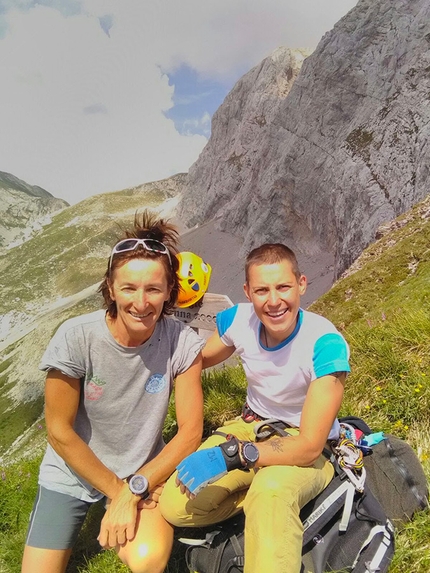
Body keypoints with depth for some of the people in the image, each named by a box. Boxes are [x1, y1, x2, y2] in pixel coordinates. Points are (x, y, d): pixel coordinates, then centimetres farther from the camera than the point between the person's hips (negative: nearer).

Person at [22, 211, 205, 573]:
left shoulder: (182, 342, -21)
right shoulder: (77, 336, -24)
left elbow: (190, 431, -14)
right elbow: (59, 431, -14)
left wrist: (133, 490, -19)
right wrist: (116, 490, -11)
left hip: (143, 472, 0)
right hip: (74, 472, 1)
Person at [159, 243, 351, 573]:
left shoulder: (325, 343, -26)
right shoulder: (239, 320, -13)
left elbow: (310, 445, -27)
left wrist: (231, 454, -36)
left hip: (309, 449, -6)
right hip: (253, 426, 6)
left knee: (272, 491, -41)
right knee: (175, 507, -12)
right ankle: (262, 500, 7)